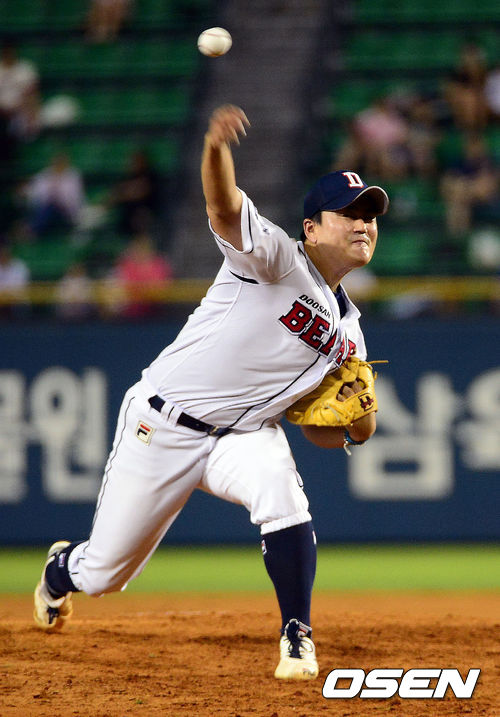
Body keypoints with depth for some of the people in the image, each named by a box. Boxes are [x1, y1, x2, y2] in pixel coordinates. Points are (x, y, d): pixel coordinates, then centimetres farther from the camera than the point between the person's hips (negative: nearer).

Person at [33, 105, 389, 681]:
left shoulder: (348, 331, 8)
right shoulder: (277, 257, -12)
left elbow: (322, 433, 11)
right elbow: (224, 210, -33)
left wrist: (359, 413, -13)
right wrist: (215, 145, -56)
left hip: (243, 434, 4)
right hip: (161, 427, -4)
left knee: (281, 493, -32)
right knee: (102, 574, 5)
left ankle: (297, 637, -18)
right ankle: (61, 568, 43)